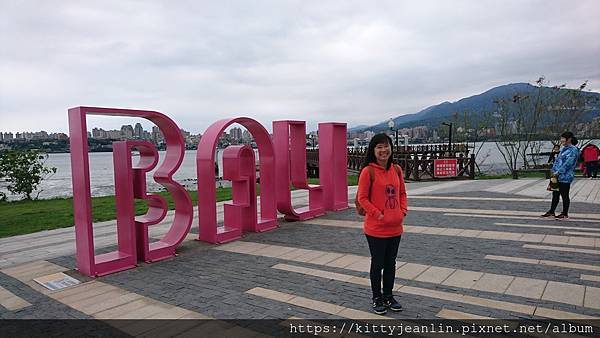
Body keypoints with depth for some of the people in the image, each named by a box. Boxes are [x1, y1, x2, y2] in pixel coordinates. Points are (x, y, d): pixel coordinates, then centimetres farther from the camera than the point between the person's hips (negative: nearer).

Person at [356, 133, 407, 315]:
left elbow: (402, 193, 13)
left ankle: (388, 296, 33)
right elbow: (362, 198, -13)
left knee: (390, 263, 17)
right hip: (376, 228, -5)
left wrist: (402, 211, -1)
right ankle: (377, 299, 25)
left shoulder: (397, 169, 4)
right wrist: (378, 215, -16)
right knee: (377, 264, 9)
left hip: (395, 227, 5)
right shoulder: (368, 171, -13)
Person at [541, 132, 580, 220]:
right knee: (555, 194, 13)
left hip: (565, 177, -8)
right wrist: (553, 171, 7)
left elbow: (567, 164, -19)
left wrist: (558, 172, -19)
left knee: (564, 195, 2)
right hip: (557, 176, 8)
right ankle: (551, 212, 21)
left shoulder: (573, 150, -13)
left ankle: (565, 214, 13)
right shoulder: (563, 149, 14)